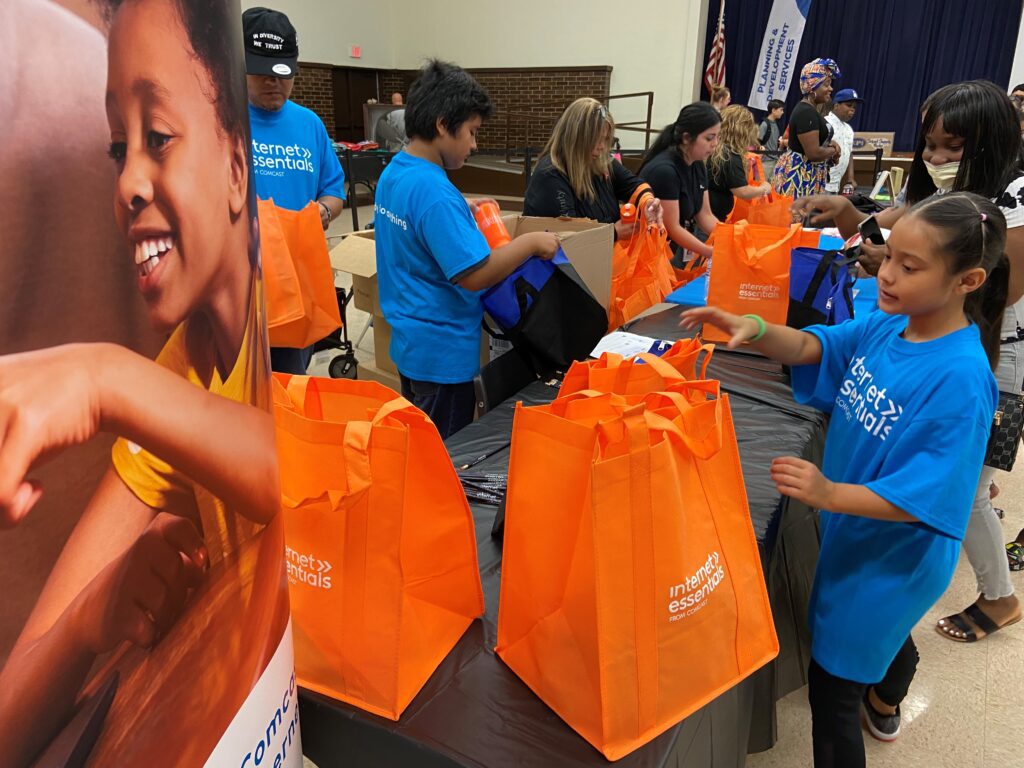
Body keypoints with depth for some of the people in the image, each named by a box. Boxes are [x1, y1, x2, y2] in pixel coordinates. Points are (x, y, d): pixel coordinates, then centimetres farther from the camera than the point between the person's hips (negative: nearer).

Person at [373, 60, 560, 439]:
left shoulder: (393, 173, 6)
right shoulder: (433, 190, -24)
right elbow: (474, 274, -27)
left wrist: (463, 213, 13)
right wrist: (530, 243, -16)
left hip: (408, 341, 10)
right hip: (443, 352, -9)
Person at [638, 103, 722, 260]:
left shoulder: (698, 166, 5)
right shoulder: (664, 170, -19)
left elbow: (704, 215, 7)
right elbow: (672, 228, -19)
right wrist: (714, 253, -21)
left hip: (677, 251, 7)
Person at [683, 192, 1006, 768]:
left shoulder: (961, 379, -31)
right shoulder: (886, 326, -9)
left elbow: (923, 497, -31)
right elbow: (812, 347, -3)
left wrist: (829, 494, -44)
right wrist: (755, 330, -24)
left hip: (891, 553, -8)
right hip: (854, 528, 8)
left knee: (833, 686, 5)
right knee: (887, 629, 36)